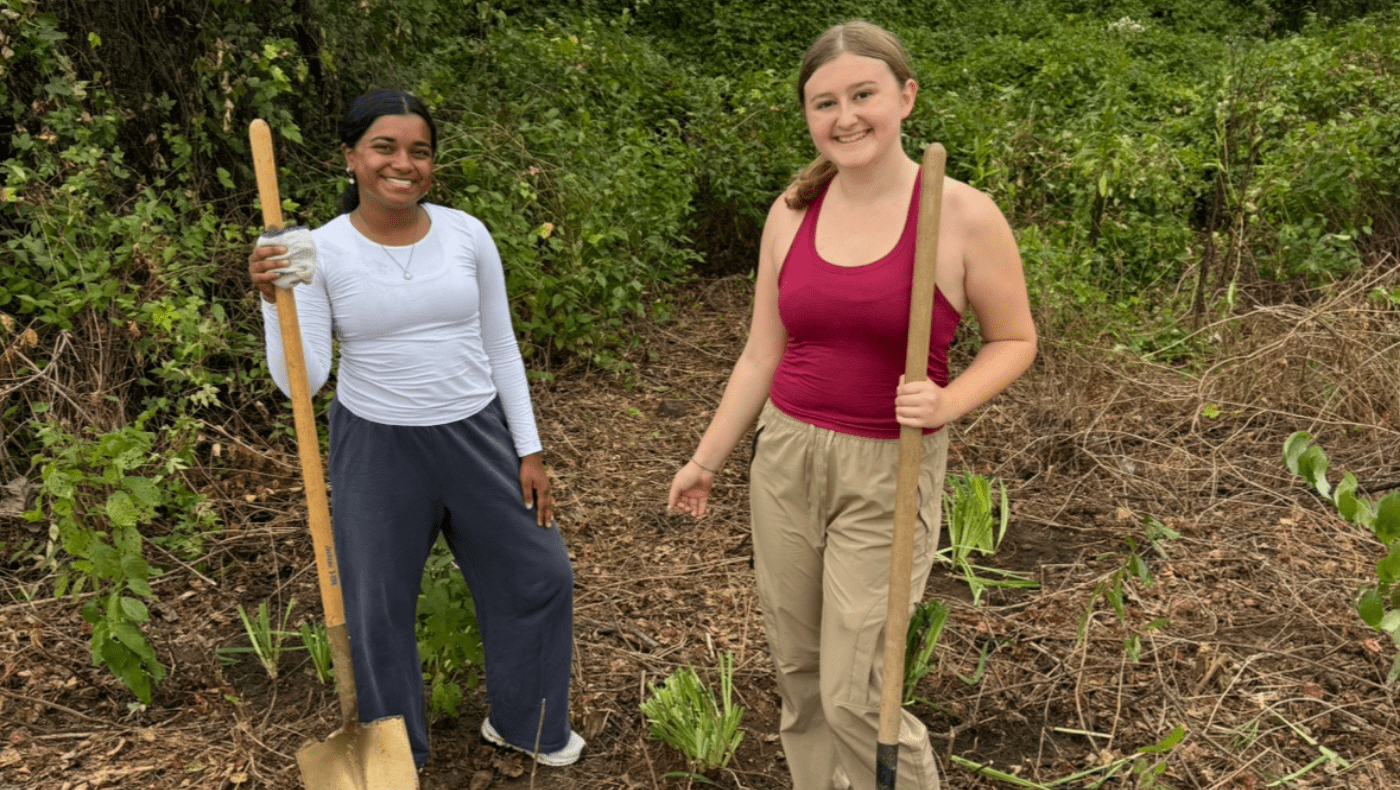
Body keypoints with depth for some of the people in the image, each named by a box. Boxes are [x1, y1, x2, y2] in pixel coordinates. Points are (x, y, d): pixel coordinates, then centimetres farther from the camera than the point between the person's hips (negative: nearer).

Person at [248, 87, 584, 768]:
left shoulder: (467, 234, -4)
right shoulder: (321, 252, -9)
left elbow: (500, 349, 3)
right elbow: (302, 382, -11)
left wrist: (528, 451, 2)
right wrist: (273, 300, -25)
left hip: (477, 435, 2)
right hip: (377, 448, -2)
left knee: (538, 577, 11)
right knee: (378, 607, 10)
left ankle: (521, 721, 38)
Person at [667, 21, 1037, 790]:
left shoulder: (964, 214, -10)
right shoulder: (791, 212, 2)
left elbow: (1014, 338, 1)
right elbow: (762, 354, 9)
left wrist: (948, 402, -19)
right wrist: (706, 459, 13)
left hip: (888, 473, -4)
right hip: (785, 457, 4)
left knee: (856, 697, 0)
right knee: (799, 673, 15)